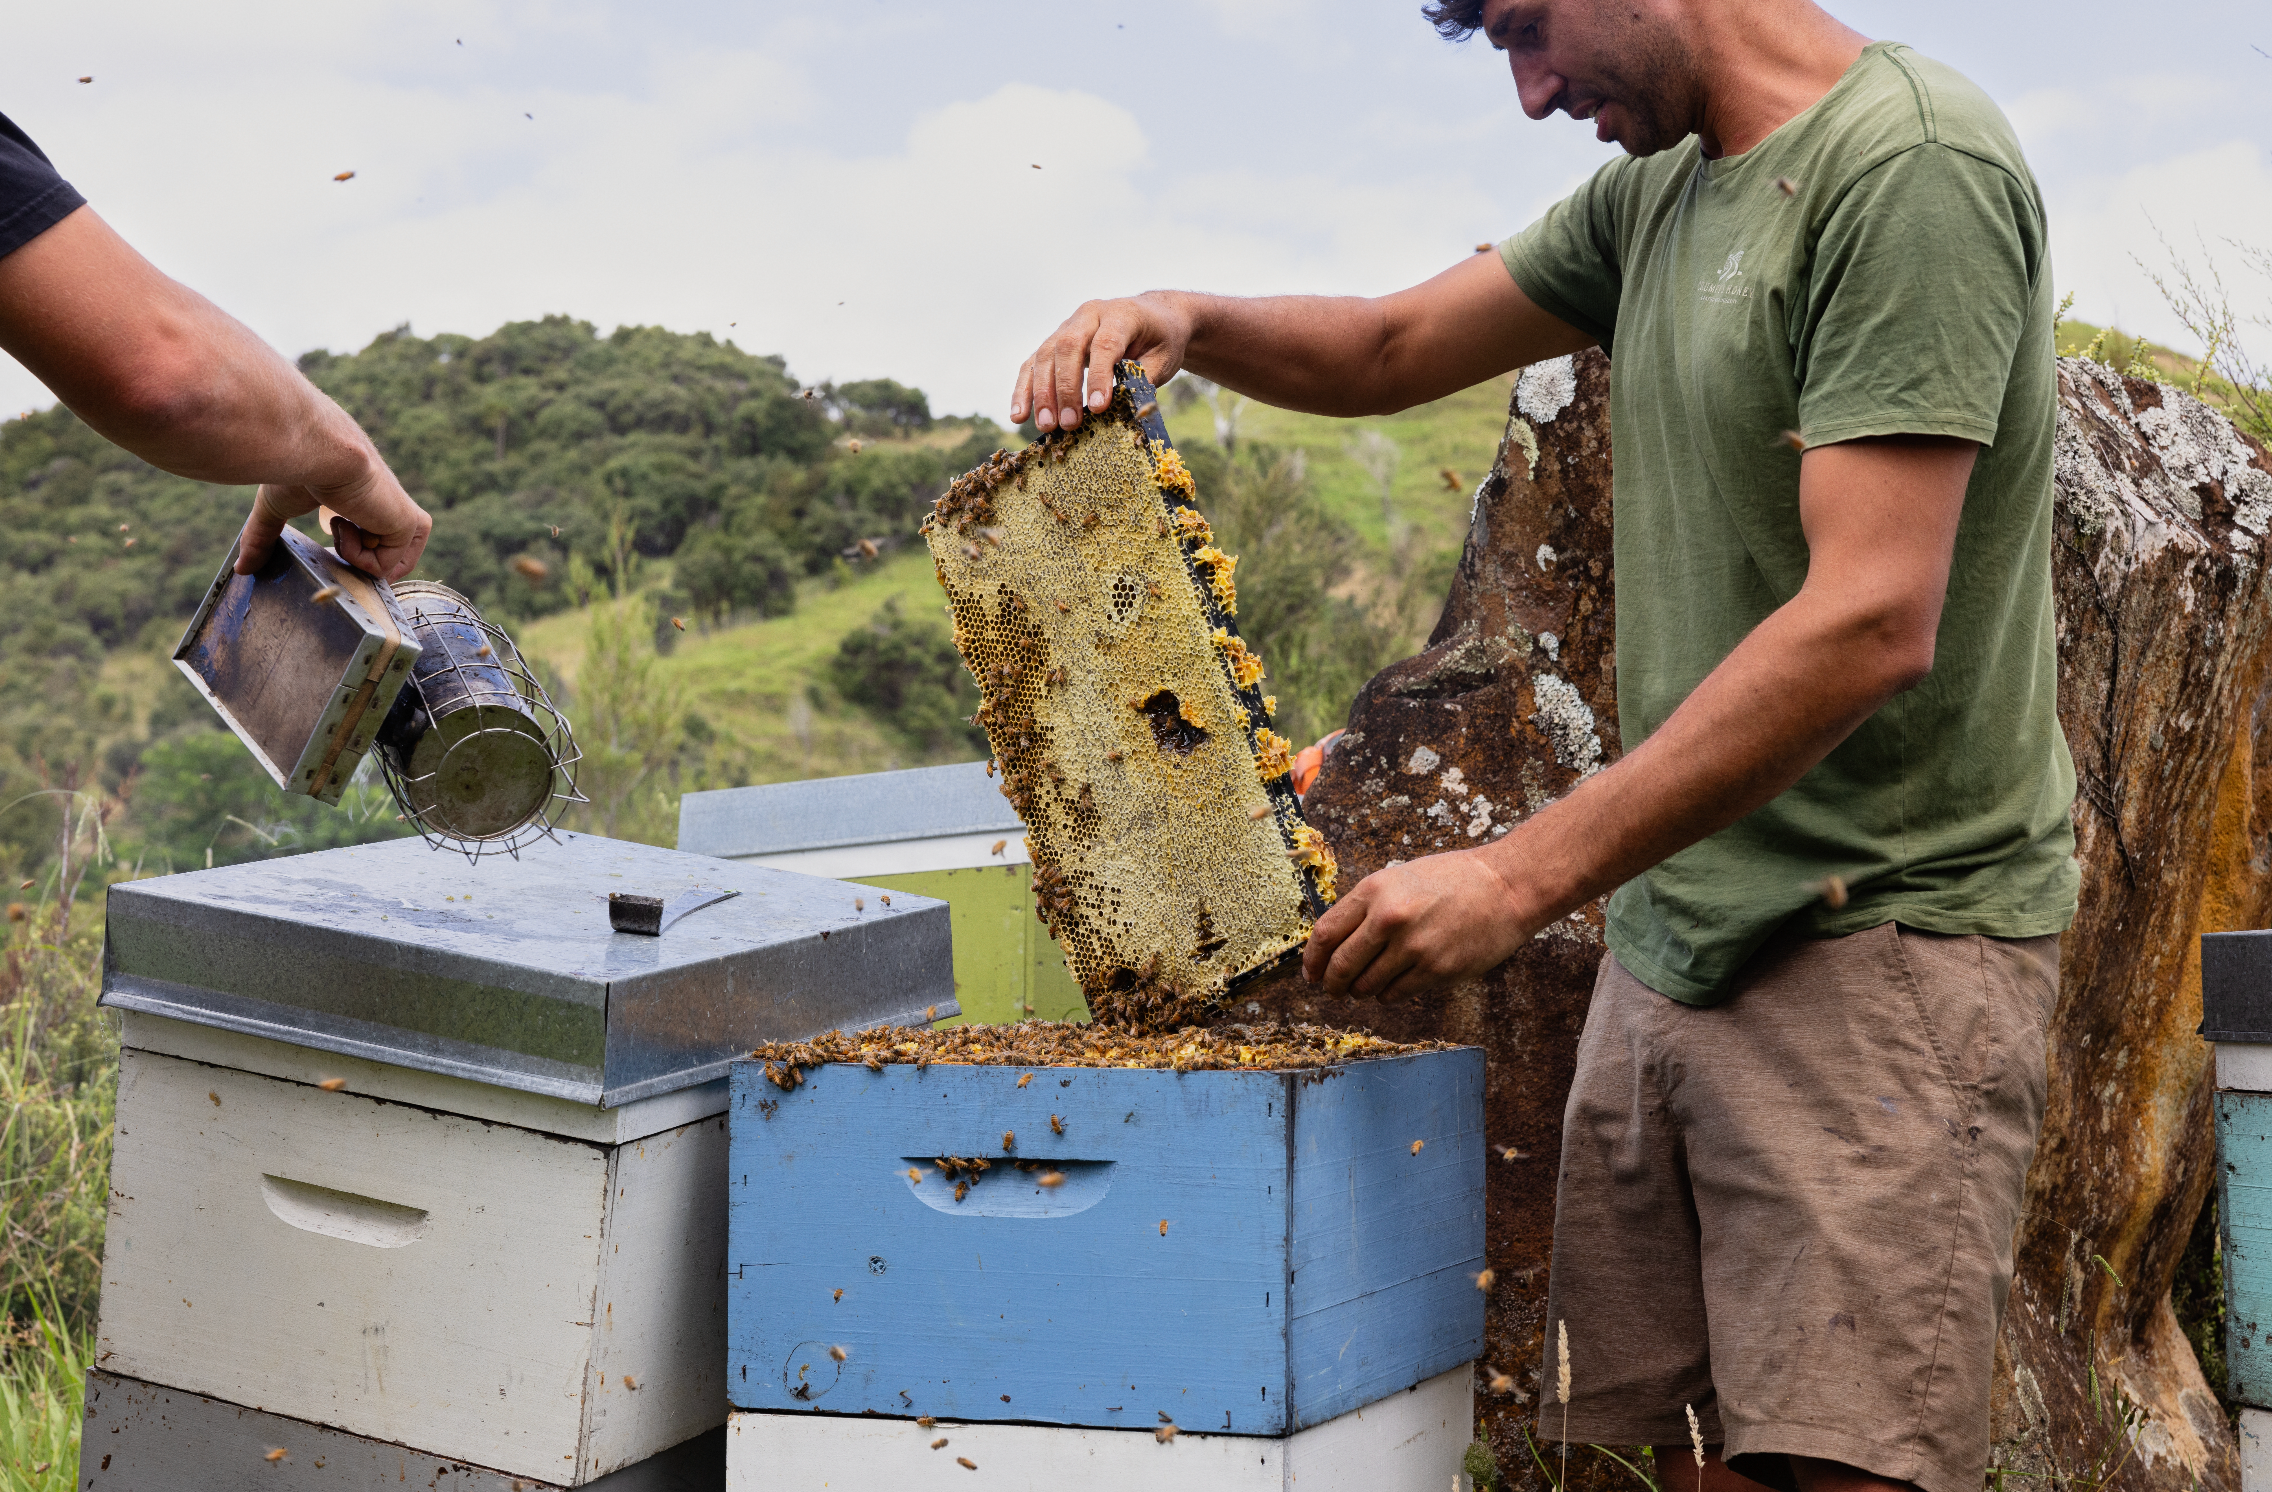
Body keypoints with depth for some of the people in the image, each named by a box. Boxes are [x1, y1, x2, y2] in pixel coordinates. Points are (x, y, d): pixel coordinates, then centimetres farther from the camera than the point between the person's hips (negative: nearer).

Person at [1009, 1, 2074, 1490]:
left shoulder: (1913, 162, -14)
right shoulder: (1656, 193, 14)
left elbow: (1870, 626, -23)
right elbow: (1391, 351, 24)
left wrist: (1524, 876, -23)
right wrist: (1190, 320, 2)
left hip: (1884, 935, -8)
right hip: (1668, 934, 8)